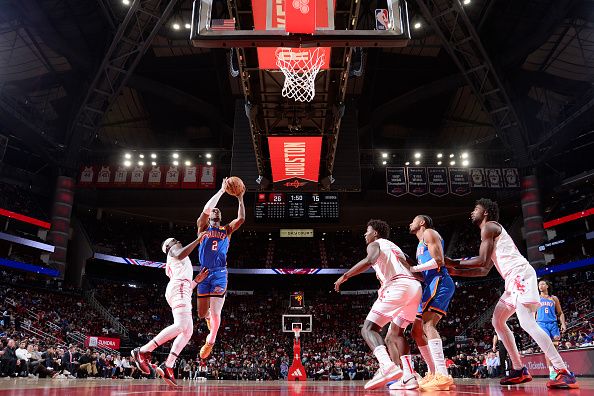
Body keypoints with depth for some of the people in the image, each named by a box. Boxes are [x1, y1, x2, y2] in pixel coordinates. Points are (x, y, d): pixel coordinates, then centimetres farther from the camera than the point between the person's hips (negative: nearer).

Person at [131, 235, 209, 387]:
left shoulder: (172, 266, 39)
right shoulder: (173, 250, 14)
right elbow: (180, 255, -14)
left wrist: (197, 279, 28)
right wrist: (198, 239, -11)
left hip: (182, 290, 10)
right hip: (179, 288, -10)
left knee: (188, 331, -1)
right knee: (181, 325, -26)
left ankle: (167, 367, -9)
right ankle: (143, 351, -24)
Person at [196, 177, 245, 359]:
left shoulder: (226, 230, 13)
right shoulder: (203, 228, 9)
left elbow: (241, 219, -3)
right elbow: (206, 209, -8)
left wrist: (240, 199, -2)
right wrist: (221, 191, -8)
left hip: (220, 274, 0)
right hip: (204, 273, 1)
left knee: (215, 313, -5)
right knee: (202, 313, 5)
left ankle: (210, 341, 22)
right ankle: (209, 317, 44)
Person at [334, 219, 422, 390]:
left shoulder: (374, 244, 11)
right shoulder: (395, 248, 35)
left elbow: (369, 260, -12)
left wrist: (345, 276, -9)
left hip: (397, 286, -8)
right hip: (415, 286, 8)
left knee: (368, 328, -6)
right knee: (396, 333, 19)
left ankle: (387, 366, -29)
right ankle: (408, 376, 4)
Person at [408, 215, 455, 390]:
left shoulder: (429, 233, 2)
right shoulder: (421, 244, 31)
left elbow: (438, 261, -12)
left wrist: (413, 268, -11)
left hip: (439, 281, -10)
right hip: (431, 285, 10)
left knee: (428, 324, -26)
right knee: (417, 331, 8)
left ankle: (443, 375, -34)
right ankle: (433, 373, 12)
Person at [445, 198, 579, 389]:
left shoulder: (489, 226, -2)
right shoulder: (493, 231, 28)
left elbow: (482, 260, -12)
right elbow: (484, 270, 28)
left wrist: (453, 263, -1)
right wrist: (456, 271, 25)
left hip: (520, 275, -11)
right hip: (514, 279, 11)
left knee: (527, 323, -19)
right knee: (497, 321, 14)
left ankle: (564, 373, -20)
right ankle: (519, 370, 14)